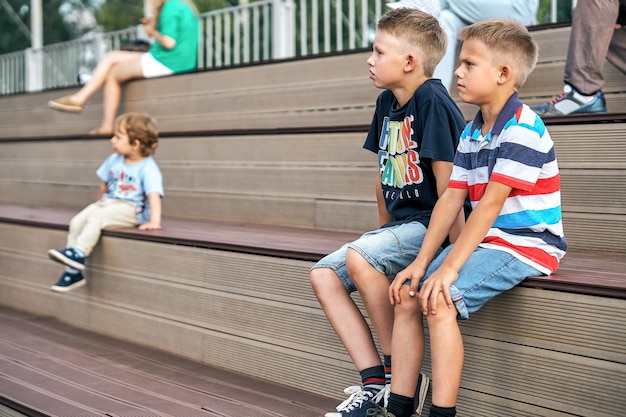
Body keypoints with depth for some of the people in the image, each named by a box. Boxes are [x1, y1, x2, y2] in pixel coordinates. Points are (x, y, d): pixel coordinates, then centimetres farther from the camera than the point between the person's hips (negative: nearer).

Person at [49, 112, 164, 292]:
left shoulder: (148, 168, -13)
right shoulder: (114, 160, 8)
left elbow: (154, 195, -24)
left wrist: (154, 221, -35)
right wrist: (99, 203, 25)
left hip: (131, 209, -7)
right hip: (107, 203, 7)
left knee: (96, 217, -32)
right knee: (76, 221, -13)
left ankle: (78, 254, -32)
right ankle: (73, 271, -12)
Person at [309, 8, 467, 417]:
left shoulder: (432, 101, -16)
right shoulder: (386, 103, 10)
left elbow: (447, 180, -20)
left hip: (433, 225, -9)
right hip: (402, 225, 9)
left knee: (359, 257, -30)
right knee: (323, 275, -2)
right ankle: (375, 382, -7)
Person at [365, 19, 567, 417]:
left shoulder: (522, 128, -17)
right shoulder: (471, 131, 11)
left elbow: (490, 204, -23)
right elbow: (451, 198, 7)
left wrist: (449, 267, -25)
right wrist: (422, 261, -1)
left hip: (525, 245, -9)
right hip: (485, 241, 9)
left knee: (439, 301, -26)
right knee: (406, 295, -1)